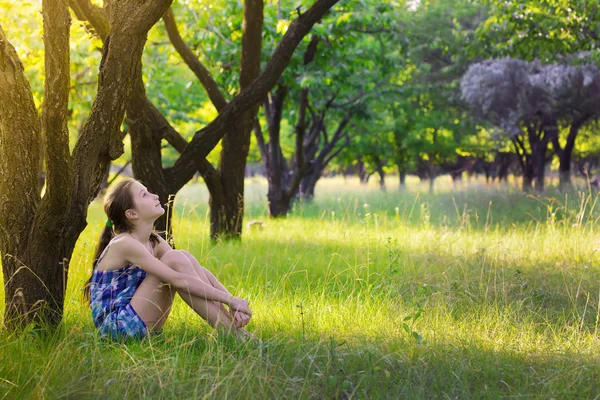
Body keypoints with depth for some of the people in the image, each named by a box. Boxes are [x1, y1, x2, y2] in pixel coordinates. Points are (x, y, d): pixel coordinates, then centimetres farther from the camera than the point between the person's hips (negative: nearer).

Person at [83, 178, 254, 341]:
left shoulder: (155, 242, 8)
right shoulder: (124, 244, -18)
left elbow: (198, 271, 2)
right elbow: (178, 280, -26)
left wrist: (231, 299, -13)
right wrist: (229, 299, -24)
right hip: (115, 327, -8)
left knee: (185, 257, -3)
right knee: (174, 260, -19)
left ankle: (233, 325, -9)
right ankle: (231, 334, -18)